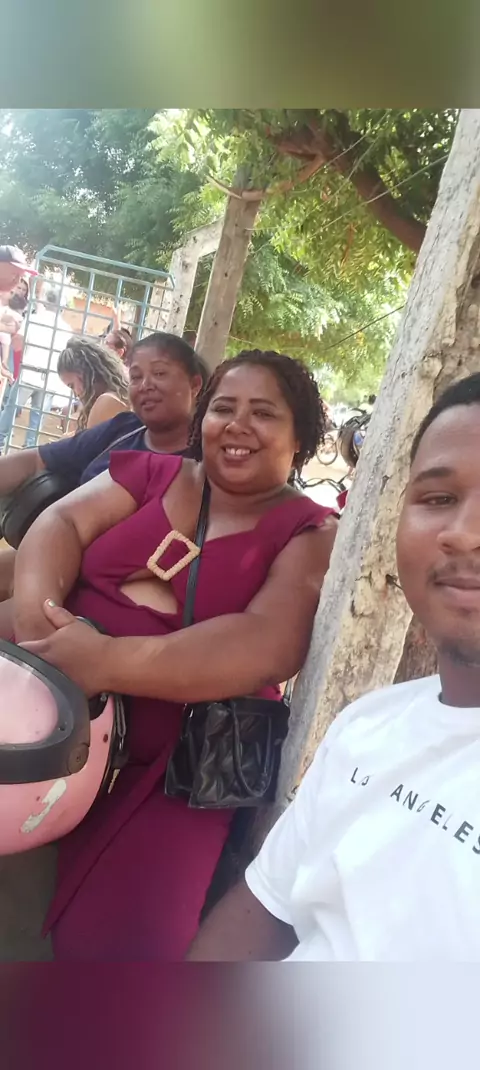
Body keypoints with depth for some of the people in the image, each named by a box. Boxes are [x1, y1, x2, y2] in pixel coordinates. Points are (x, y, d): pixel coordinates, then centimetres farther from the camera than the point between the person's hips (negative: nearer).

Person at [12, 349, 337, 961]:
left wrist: (109, 664, -27)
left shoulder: (309, 535, 0)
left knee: (117, 938, -13)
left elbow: (273, 644, -16)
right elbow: (62, 521, 0)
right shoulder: (151, 472, 12)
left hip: (177, 766, -2)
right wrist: (33, 613, -24)